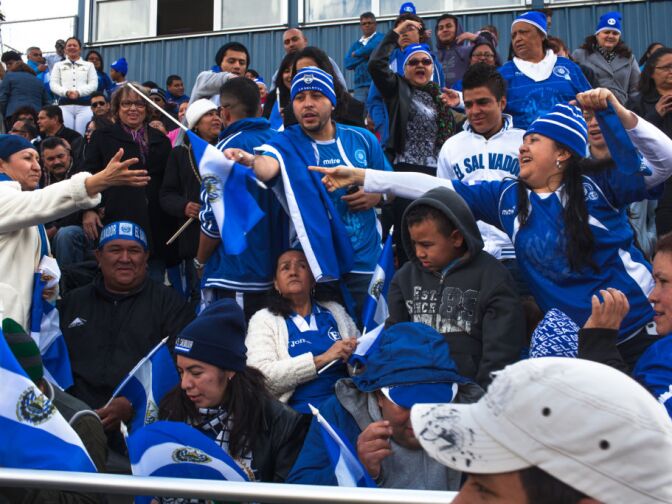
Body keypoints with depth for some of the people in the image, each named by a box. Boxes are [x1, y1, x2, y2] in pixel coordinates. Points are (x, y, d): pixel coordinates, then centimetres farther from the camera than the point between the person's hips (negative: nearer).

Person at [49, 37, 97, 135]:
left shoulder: (89, 65, 19)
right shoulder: (58, 65, 21)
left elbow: (93, 84, 6)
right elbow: (53, 84, 9)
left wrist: (79, 92, -11)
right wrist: (66, 92, -11)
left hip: (84, 105, 0)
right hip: (65, 104, 0)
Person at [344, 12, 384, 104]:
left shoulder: (380, 38, 7)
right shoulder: (356, 44, 21)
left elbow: (372, 47, -15)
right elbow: (348, 63, 8)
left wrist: (357, 53, 3)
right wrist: (365, 55, -5)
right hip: (360, 85, 5)